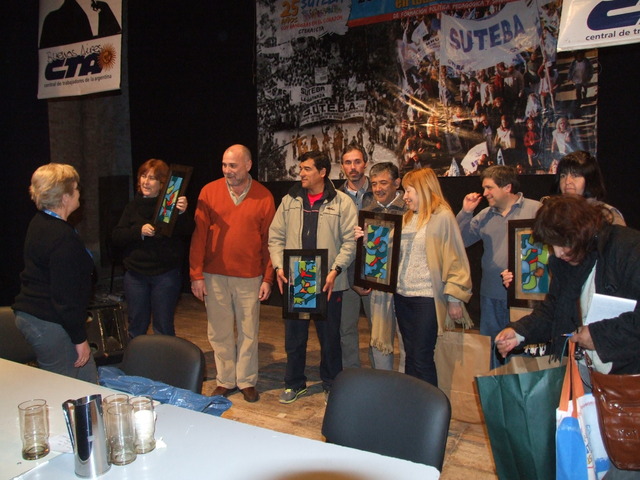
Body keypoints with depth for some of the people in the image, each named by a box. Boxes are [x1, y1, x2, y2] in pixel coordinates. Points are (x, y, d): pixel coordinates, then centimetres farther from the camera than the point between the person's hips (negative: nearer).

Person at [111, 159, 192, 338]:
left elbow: (188, 231, -22)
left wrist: (182, 213, -43)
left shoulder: (172, 205, -6)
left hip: (166, 275, -4)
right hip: (136, 274, 4)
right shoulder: (133, 207, 8)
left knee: (163, 327, 6)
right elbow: (116, 237, 1)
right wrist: (139, 231, -16)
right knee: (136, 326, 13)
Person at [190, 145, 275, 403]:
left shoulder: (263, 196, -1)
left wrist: (268, 278, -3)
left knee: (248, 332, 9)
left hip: (249, 277, -1)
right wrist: (196, 274, -5)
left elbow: (269, 239, 1)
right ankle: (225, 381, 26)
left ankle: (247, 381, 25)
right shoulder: (209, 191, 0)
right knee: (219, 332, 10)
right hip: (215, 275, 1)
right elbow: (199, 235, 0)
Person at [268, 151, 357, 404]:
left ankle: (331, 385, 29)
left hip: (328, 283, -3)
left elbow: (350, 241, -6)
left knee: (330, 337, 9)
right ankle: (294, 383, 31)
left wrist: (335, 270, -16)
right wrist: (279, 266, -5)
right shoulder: (290, 200, 7)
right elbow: (276, 236, 8)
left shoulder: (342, 202, -3)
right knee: (294, 336, 13)